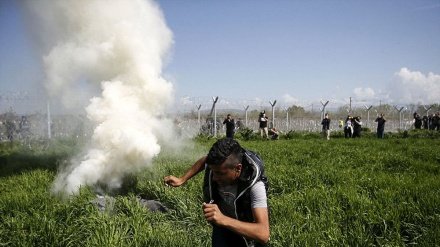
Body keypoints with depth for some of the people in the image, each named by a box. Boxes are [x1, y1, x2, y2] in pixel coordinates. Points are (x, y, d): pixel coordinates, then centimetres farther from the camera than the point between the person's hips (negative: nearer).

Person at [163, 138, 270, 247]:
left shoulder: (254, 186, -38)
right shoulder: (216, 165, -25)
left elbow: (263, 234, -48)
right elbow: (204, 160, 3)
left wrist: (223, 220, -59)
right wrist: (181, 180, -3)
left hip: (245, 233, -3)